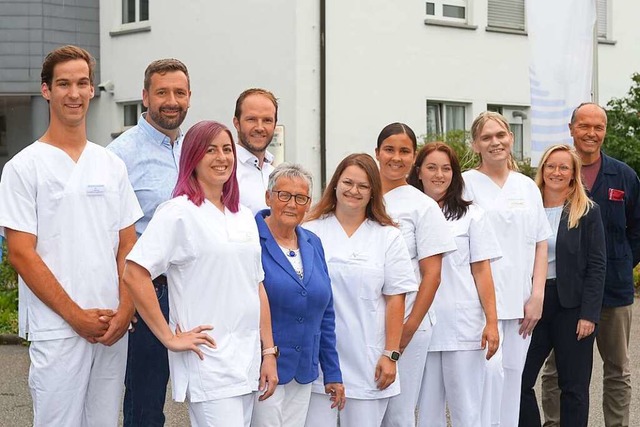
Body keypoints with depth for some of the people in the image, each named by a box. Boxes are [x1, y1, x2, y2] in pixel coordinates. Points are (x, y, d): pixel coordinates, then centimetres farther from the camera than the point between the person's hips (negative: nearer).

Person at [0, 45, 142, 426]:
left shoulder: (112, 165, 12)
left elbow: (127, 246, 12)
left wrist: (125, 310, -3)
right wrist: (77, 316, -12)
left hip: (114, 328, 5)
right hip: (57, 331, -5)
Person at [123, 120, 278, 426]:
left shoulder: (244, 217, 14)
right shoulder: (179, 213, -7)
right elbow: (134, 275, -15)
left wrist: (269, 352, 11)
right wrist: (169, 337, -13)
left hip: (247, 361, 7)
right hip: (208, 360, -7)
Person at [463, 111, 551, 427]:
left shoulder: (528, 187, 12)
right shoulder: (465, 184, -1)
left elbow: (540, 245, 12)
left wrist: (537, 295, 3)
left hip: (520, 301, 4)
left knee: (513, 374, 8)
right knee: (491, 368, -16)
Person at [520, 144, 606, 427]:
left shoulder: (588, 212, -1)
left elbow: (596, 266, -4)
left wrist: (589, 314, -11)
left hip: (572, 307, -3)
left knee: (574, 387, 4)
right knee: (519, 381, 0)